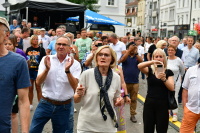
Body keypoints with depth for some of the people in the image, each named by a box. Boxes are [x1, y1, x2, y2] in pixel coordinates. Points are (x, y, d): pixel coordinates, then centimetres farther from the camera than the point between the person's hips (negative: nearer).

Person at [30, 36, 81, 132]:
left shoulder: (75, 63, -4)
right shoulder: (46, 59, -1)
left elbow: (75, 86, -14)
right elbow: (38, 82, -8)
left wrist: (67, 70, -28)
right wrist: (47, 69, -25)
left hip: (65, 106, 0)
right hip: (45, 103, 1)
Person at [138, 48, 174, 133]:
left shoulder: (168, 72, 3)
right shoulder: (149, 70, 2)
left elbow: (172, 88, -9)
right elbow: (139, 66, -20)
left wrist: (164, 79, -25)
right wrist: (152, 62, -34)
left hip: (163, 104, 0)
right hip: (149, 103, 1)